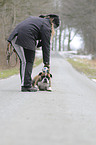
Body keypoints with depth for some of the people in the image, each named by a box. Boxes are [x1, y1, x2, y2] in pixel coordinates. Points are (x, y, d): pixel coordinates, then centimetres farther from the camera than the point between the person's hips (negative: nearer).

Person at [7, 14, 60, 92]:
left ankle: (25, 84, 14)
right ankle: (26, 85, -9)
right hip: (25, 39, -9)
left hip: (14, 37, 9)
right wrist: (47, 62, 3)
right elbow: (46, 45, 1)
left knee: (23, 61, 12)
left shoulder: (35, 18, 31)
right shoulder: (46, 26, 3)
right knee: (29, 62, -4)